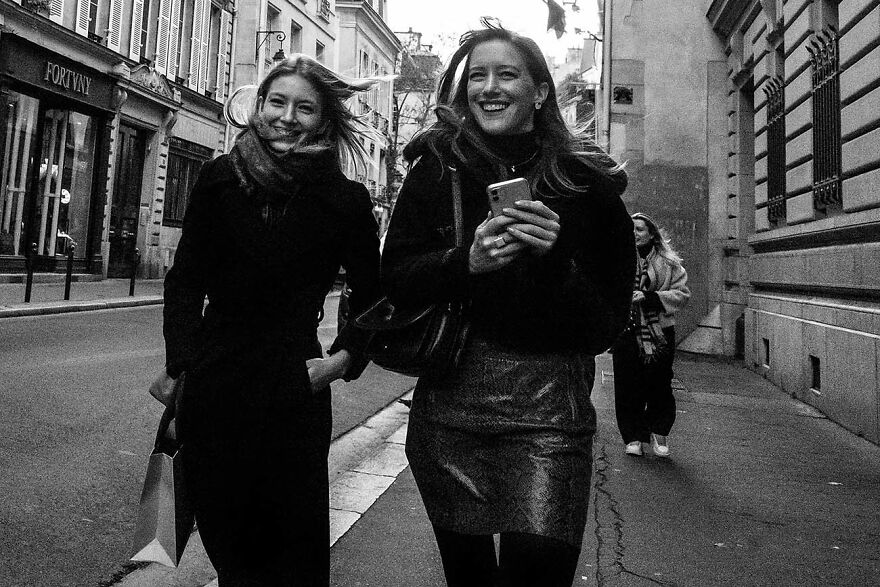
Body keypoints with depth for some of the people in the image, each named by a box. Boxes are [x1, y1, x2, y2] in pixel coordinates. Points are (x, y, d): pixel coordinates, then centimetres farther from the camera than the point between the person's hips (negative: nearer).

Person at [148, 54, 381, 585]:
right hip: (209, 389, 2)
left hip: (293, 396, -2)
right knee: (226, 541, 15)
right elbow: (186, 279, 5)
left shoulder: (346, 200, -2)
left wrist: (345, 357, -6)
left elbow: (372, 301, 7)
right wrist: (179, 363, -4)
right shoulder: (221, 178, 3)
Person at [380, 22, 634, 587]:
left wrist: (558, 259, -16)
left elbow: (609, 322, 1)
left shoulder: (586, 181, 1)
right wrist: (466, 261, -18)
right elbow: (394, 277, -1)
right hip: (450, 402, 2)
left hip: (549, 410, -1)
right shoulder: (437, 166, 4)